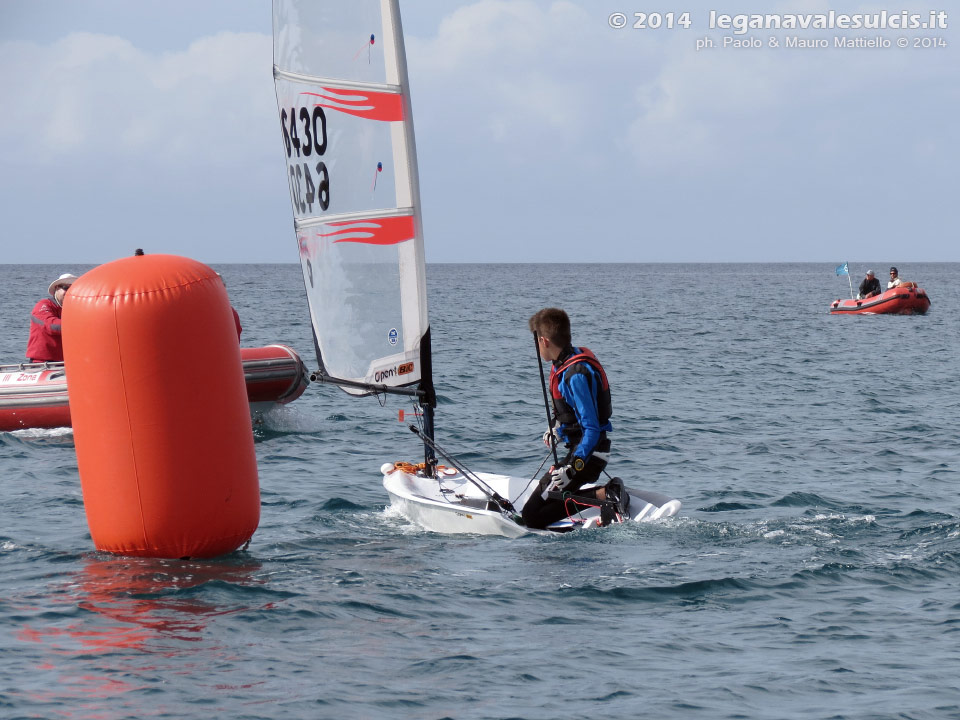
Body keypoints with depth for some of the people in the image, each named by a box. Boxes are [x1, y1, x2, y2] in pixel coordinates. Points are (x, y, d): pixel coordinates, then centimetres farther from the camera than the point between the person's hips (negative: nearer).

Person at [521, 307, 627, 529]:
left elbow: (592, 429, -26)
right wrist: (556, 428, 36)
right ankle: (608, 493, 9)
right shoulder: (576, 356, 7)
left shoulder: (576, 375, -24)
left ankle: (606, 495, -15)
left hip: (587, 454, -10)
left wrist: (573, 468, -32)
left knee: (532, 516, -13)